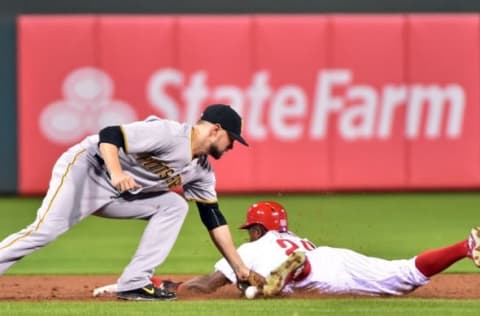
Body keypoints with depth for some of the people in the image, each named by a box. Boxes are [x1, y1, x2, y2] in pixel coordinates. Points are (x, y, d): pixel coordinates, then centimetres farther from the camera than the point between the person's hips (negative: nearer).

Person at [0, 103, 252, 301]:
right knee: (45, 231, -24)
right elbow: (109, 135, -25)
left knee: (173, 206, 0)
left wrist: (238, 266, 10)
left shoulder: (202, 171, 8)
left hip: (117, 195, 9)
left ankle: (134, 284, -8)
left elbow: (213, 218, 13)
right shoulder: (170, 134, -19)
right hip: (84, 169, -9)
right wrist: (116, 173, -41)